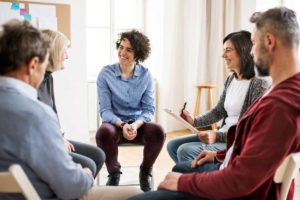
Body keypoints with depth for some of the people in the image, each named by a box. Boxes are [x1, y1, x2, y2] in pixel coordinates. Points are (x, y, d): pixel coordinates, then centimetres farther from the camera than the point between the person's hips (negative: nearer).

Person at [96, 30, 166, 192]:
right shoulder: (106, 73, -6)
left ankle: (145, 173, -2)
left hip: (138, 124, 1)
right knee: (104, 132, -36)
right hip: (115, 124, -1)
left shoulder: (145, 75, -1)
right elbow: (105, 110, -8)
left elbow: (149, 109, -2)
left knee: (157, 131, -31)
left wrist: (136, 124, -24)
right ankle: (114, 172, -5)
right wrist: (122, 125, -26)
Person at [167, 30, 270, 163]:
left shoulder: (259, 84, -17)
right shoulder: (231, 79, 9)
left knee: (185, 151, -22)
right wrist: (194, 121, 0)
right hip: (222, 135, 9)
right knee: (173, 146, 6)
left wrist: (218, 136, -27)